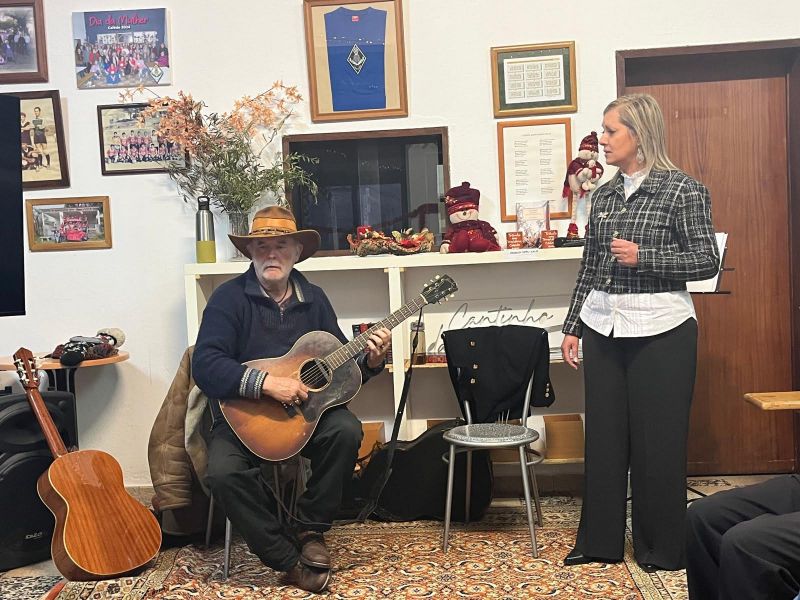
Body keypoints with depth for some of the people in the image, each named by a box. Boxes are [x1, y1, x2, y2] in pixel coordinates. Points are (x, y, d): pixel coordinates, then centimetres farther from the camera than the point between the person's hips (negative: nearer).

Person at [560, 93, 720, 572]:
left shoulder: (684, 190, -6)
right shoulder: (604, 195, 10)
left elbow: (708, 261, -8)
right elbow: (589, 267, 12)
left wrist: (643, 257, -19)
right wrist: (573, 327, 10)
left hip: (660, 330, -5)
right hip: (604, 328, 5)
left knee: (658, 441, 3)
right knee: (604, 435, 9)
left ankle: (663, 548, 19)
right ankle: (600, 541, 21)